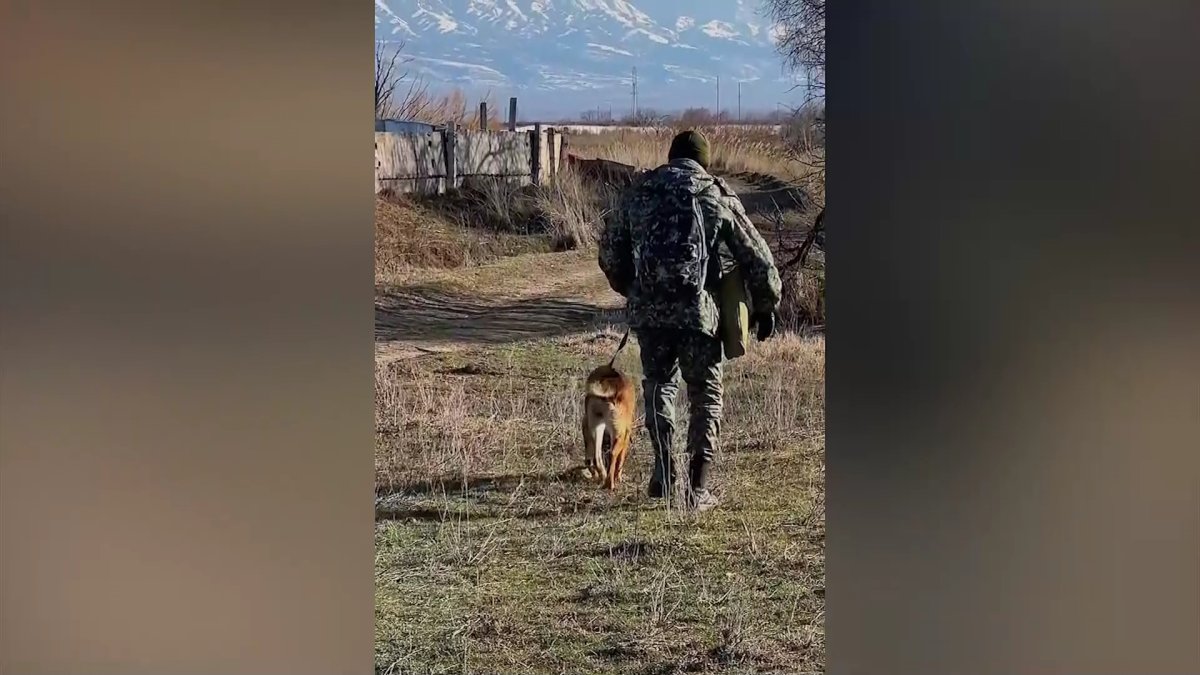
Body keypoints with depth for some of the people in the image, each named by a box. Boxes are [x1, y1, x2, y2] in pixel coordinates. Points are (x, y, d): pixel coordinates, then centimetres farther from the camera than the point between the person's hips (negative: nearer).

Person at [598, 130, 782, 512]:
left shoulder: (639, 192, 11)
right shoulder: (717, 196, 5)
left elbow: (610, 252, 18)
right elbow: (757, 258, 6)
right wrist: (766, 307, 17)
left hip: (647, 310, 2)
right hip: (698, 311, -2)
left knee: (658, 386, 20)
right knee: (705, 395, 9)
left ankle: (664, 478, 13)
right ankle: (697, 487, 6)